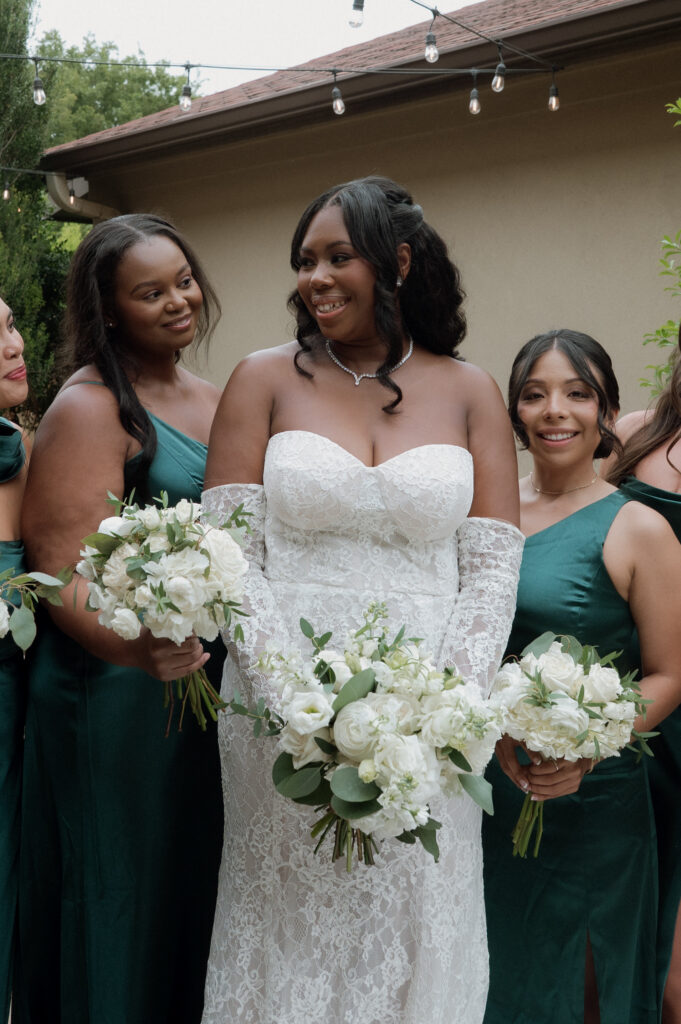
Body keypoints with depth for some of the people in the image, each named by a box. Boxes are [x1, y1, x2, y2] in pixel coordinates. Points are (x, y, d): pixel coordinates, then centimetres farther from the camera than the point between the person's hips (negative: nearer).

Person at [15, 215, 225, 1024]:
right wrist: (135, 647, -36)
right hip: (117, 693, -7)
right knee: (122, 903, 6)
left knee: (193, 889, 18)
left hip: (210, 681, 7)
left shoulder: (211, 399, 12)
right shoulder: (88, 407, -11)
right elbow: (65, 571, -18)